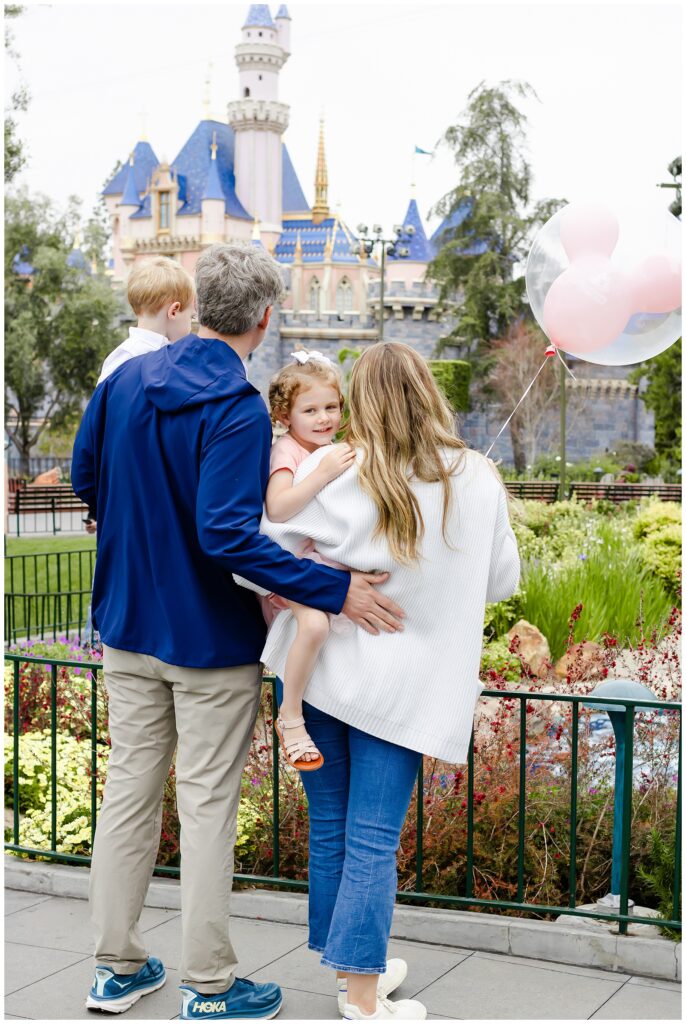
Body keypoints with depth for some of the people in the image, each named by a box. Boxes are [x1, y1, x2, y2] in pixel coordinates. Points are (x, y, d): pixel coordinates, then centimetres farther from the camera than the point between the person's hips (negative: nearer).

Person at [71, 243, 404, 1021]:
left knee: (129, 788, 15)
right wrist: (334, 590, -28)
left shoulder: (124, 380, 1)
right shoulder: (237, 411, -21)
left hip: (128, 627, 7)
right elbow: (228, 534, -29)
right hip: (209, 638, -6)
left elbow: (84, 477, 11)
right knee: (207, 806, 4)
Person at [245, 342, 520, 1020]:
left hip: (319, 671, 1)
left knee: (329, 827, 16)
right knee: (373, 842, 4)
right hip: (399, 688, -1)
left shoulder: (328, 471, -8)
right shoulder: (477, 480, -5)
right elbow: (502, 581, 7)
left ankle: (350, 965, 31)